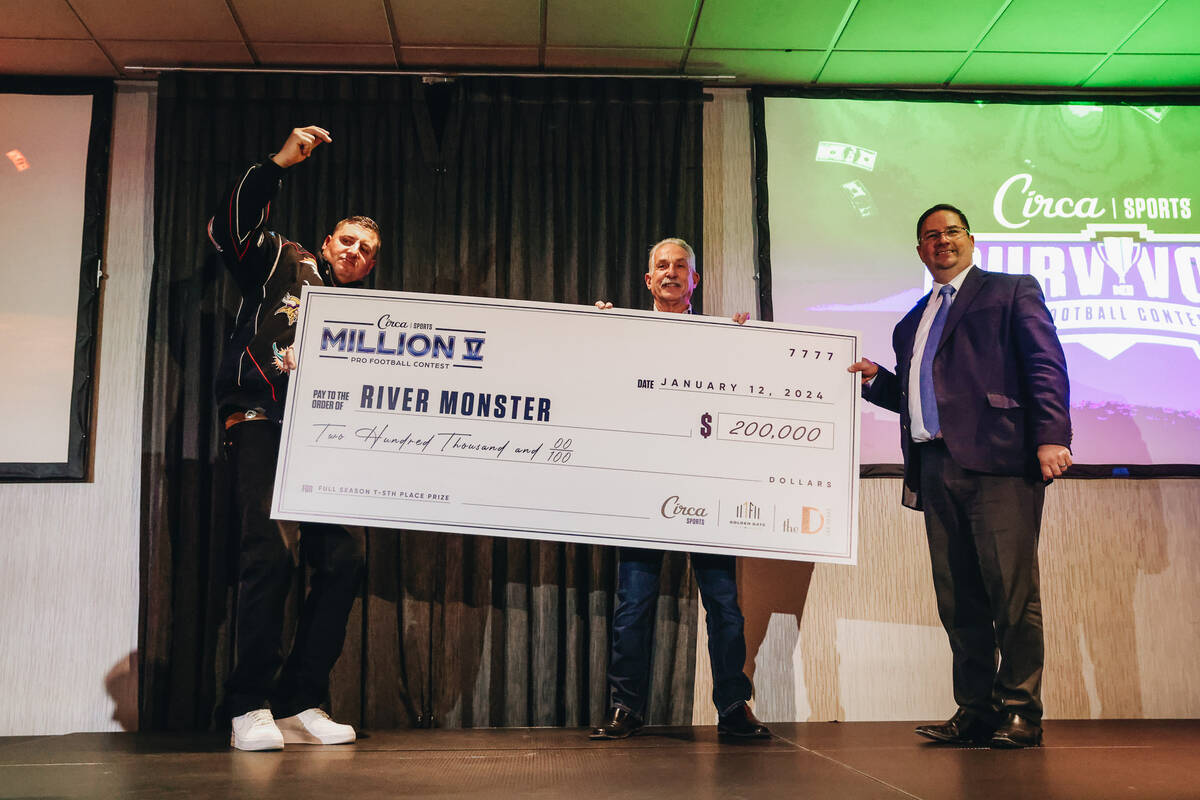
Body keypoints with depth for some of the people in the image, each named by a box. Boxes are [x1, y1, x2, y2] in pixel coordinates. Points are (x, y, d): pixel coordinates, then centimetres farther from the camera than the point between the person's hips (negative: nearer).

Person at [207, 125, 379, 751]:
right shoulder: (283, 263, 17)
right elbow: (227, 230, -1)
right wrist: (278, 164, -8)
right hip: (262, 422, -5)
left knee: (345, 558, -7)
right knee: (272, 549, -20)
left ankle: (299, 704, 3)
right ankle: (250, 706, -10)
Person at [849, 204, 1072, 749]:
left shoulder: (1012, 292, 9)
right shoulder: (912, 323, 27)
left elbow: (1046, 366, -3)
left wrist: (1051, 437, -15)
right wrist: (876, 380, 8)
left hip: (996, 462, -6)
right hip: (934, 467, 6)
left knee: (1012, 591, -6)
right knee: (957, 598, 6)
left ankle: (1019, 713, 2)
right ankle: (975, 711, 12)